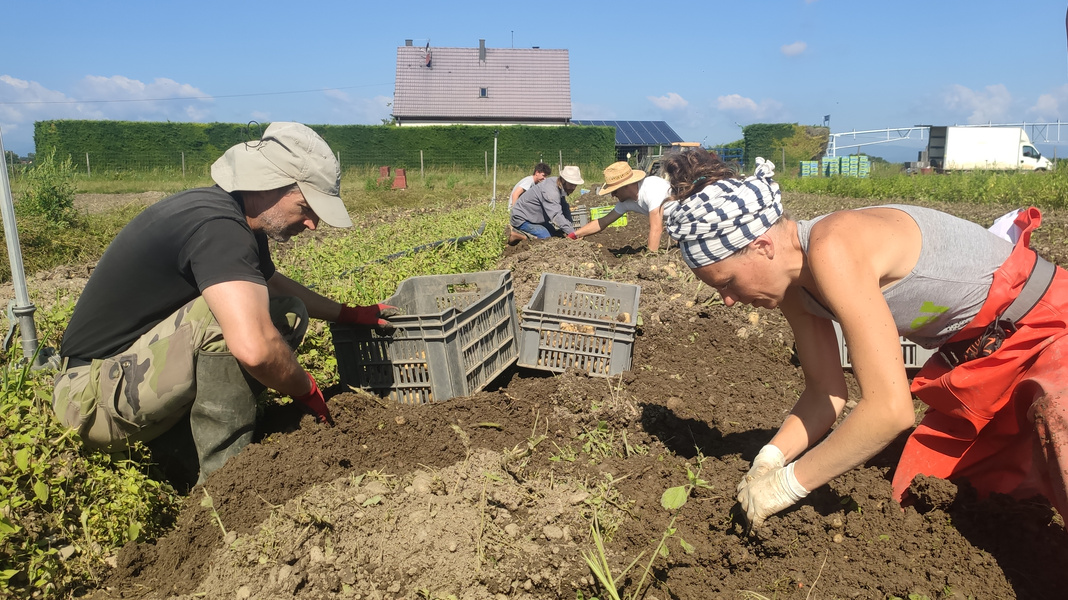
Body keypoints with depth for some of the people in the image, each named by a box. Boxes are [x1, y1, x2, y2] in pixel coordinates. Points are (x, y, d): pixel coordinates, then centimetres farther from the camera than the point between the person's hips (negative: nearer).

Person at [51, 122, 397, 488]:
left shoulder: (236, 218, 4)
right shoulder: (217, 225, -27)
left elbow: (271, 282, 26)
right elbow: (254, 348, -40)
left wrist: (347, 314, 24)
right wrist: (305, 389, -19)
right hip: (92, 394, -9)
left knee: (286, 314, 3)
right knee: (227, 311, -30)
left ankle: (181, 444, 4)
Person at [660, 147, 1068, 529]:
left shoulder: (832, 252, -35)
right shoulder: (791, 280, -7)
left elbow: (890, 409, -37)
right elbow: (825, 394, -1)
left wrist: (788, 483, -28)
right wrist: (769, 459, -16)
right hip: (975, 354, 8)